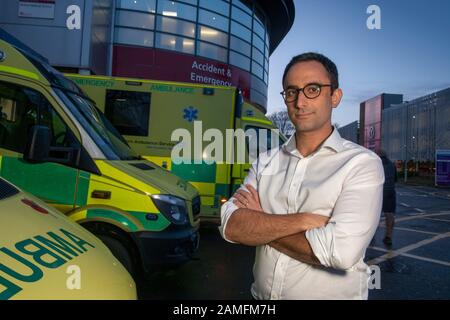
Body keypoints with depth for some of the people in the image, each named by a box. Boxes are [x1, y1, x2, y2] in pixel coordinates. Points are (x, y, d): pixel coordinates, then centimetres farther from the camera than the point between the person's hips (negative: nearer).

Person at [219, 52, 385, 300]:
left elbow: (342, 250, -26)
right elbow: (231, 226, -12)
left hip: (330, 294, -3)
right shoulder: (266, 162, -1)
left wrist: (258, 224, -16)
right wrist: (304, 220, -24)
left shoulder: (362, 163, -14)